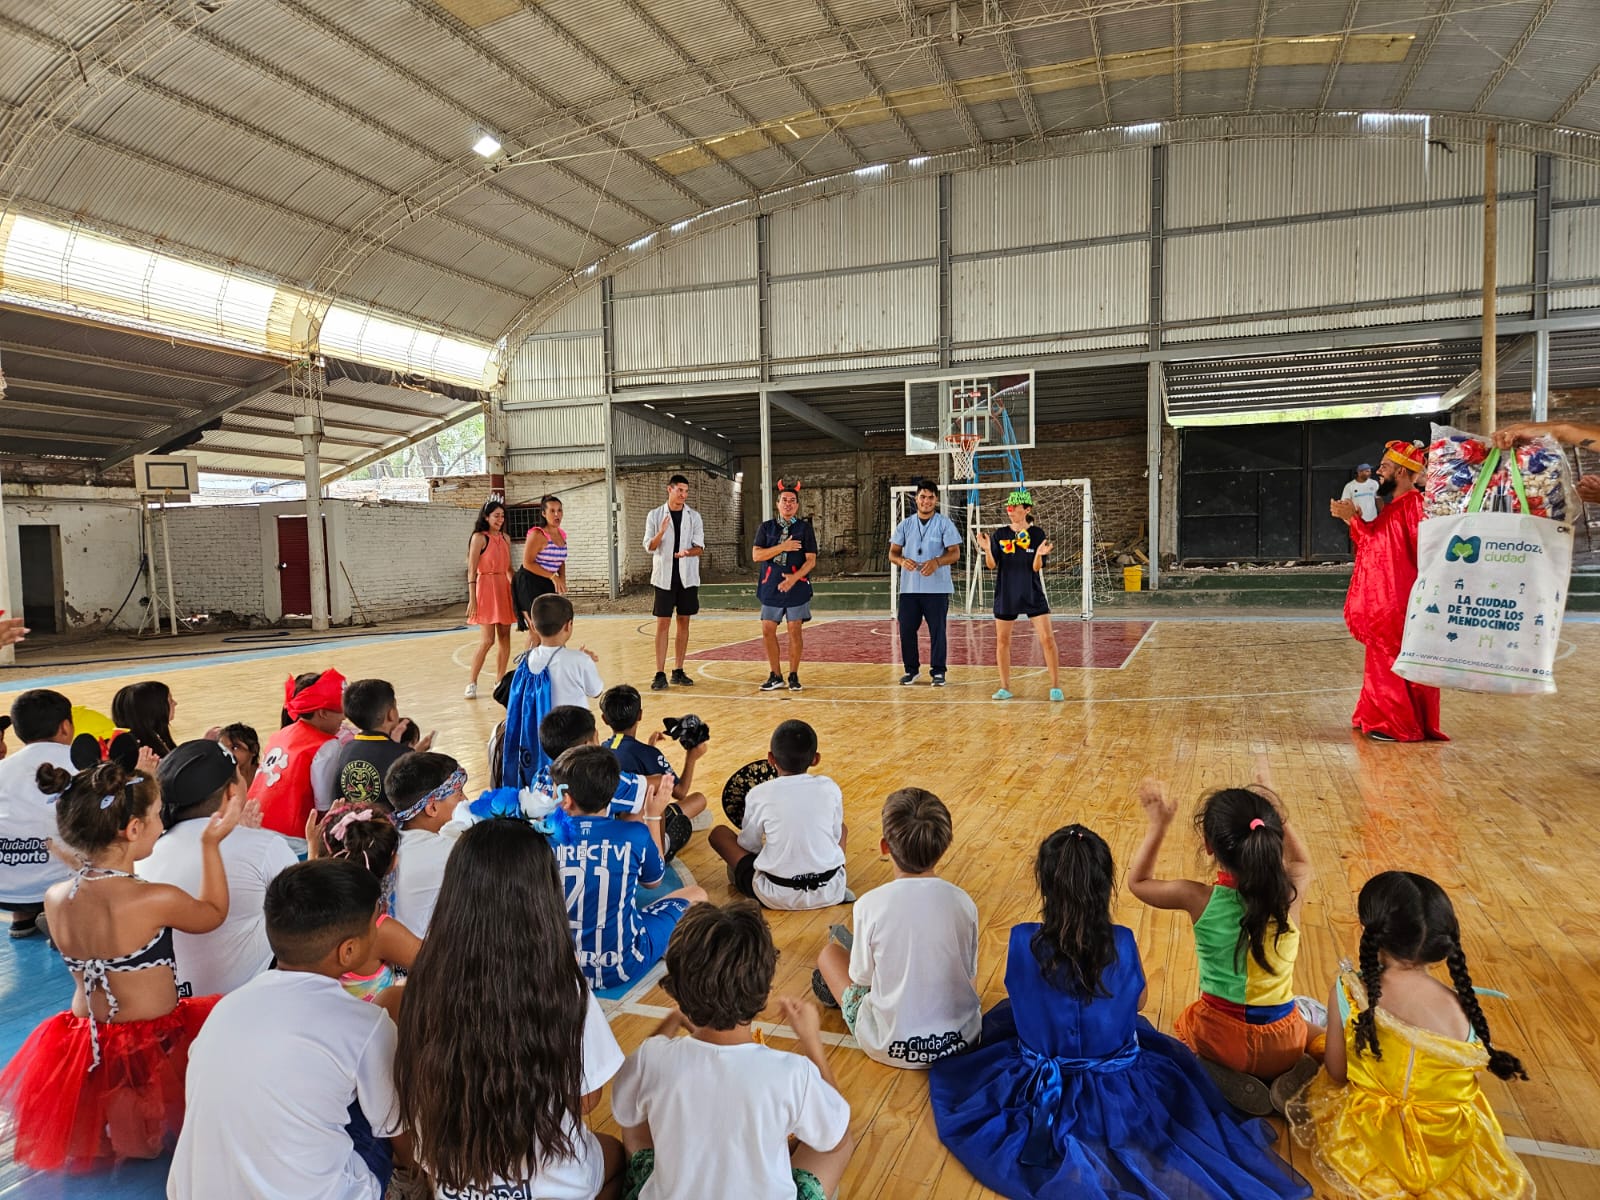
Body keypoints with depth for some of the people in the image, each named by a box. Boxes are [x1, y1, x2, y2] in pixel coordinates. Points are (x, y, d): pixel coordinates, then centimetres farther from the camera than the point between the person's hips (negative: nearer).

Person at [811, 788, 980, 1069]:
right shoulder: (963, 903, -12)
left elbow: (862, 978, -7)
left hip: (889, 1048, -2)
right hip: (962, 1041, 3)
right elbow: (970, 975, 1)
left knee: (830, 952, 16)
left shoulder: (870, 905, -20)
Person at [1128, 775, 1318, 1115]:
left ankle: (1215, 1079, 2)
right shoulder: (1291, 894, -16)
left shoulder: (1198, 899, -20)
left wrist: (1158, 824, 5)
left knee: (1179, 1029, 32)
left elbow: (1137, 880, 2)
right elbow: (1301, 862, 12)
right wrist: (1273, 810, 14)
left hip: (1217, 1038, -3)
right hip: (1282, 1047, 3)